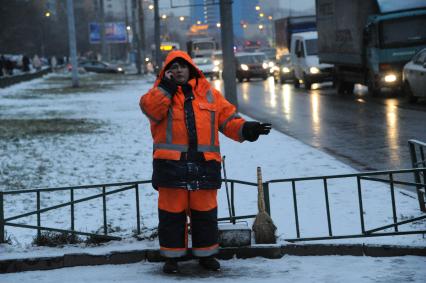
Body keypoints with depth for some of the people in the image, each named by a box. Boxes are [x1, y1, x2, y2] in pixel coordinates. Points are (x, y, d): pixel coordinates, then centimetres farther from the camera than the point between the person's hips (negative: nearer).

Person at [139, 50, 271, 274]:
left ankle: (206, 253, 20)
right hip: (171, 163, -2)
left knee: (205, 211, 8)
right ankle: (171, 256, 13)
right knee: (172, 212, 3)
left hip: (204, 163, 2)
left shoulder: (208, 93, 13)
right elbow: (150, 108, -14)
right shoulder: (161, 92, 8)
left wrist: (246, 129, -5)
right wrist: (167, 86, -14)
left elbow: (227, 119, 11)